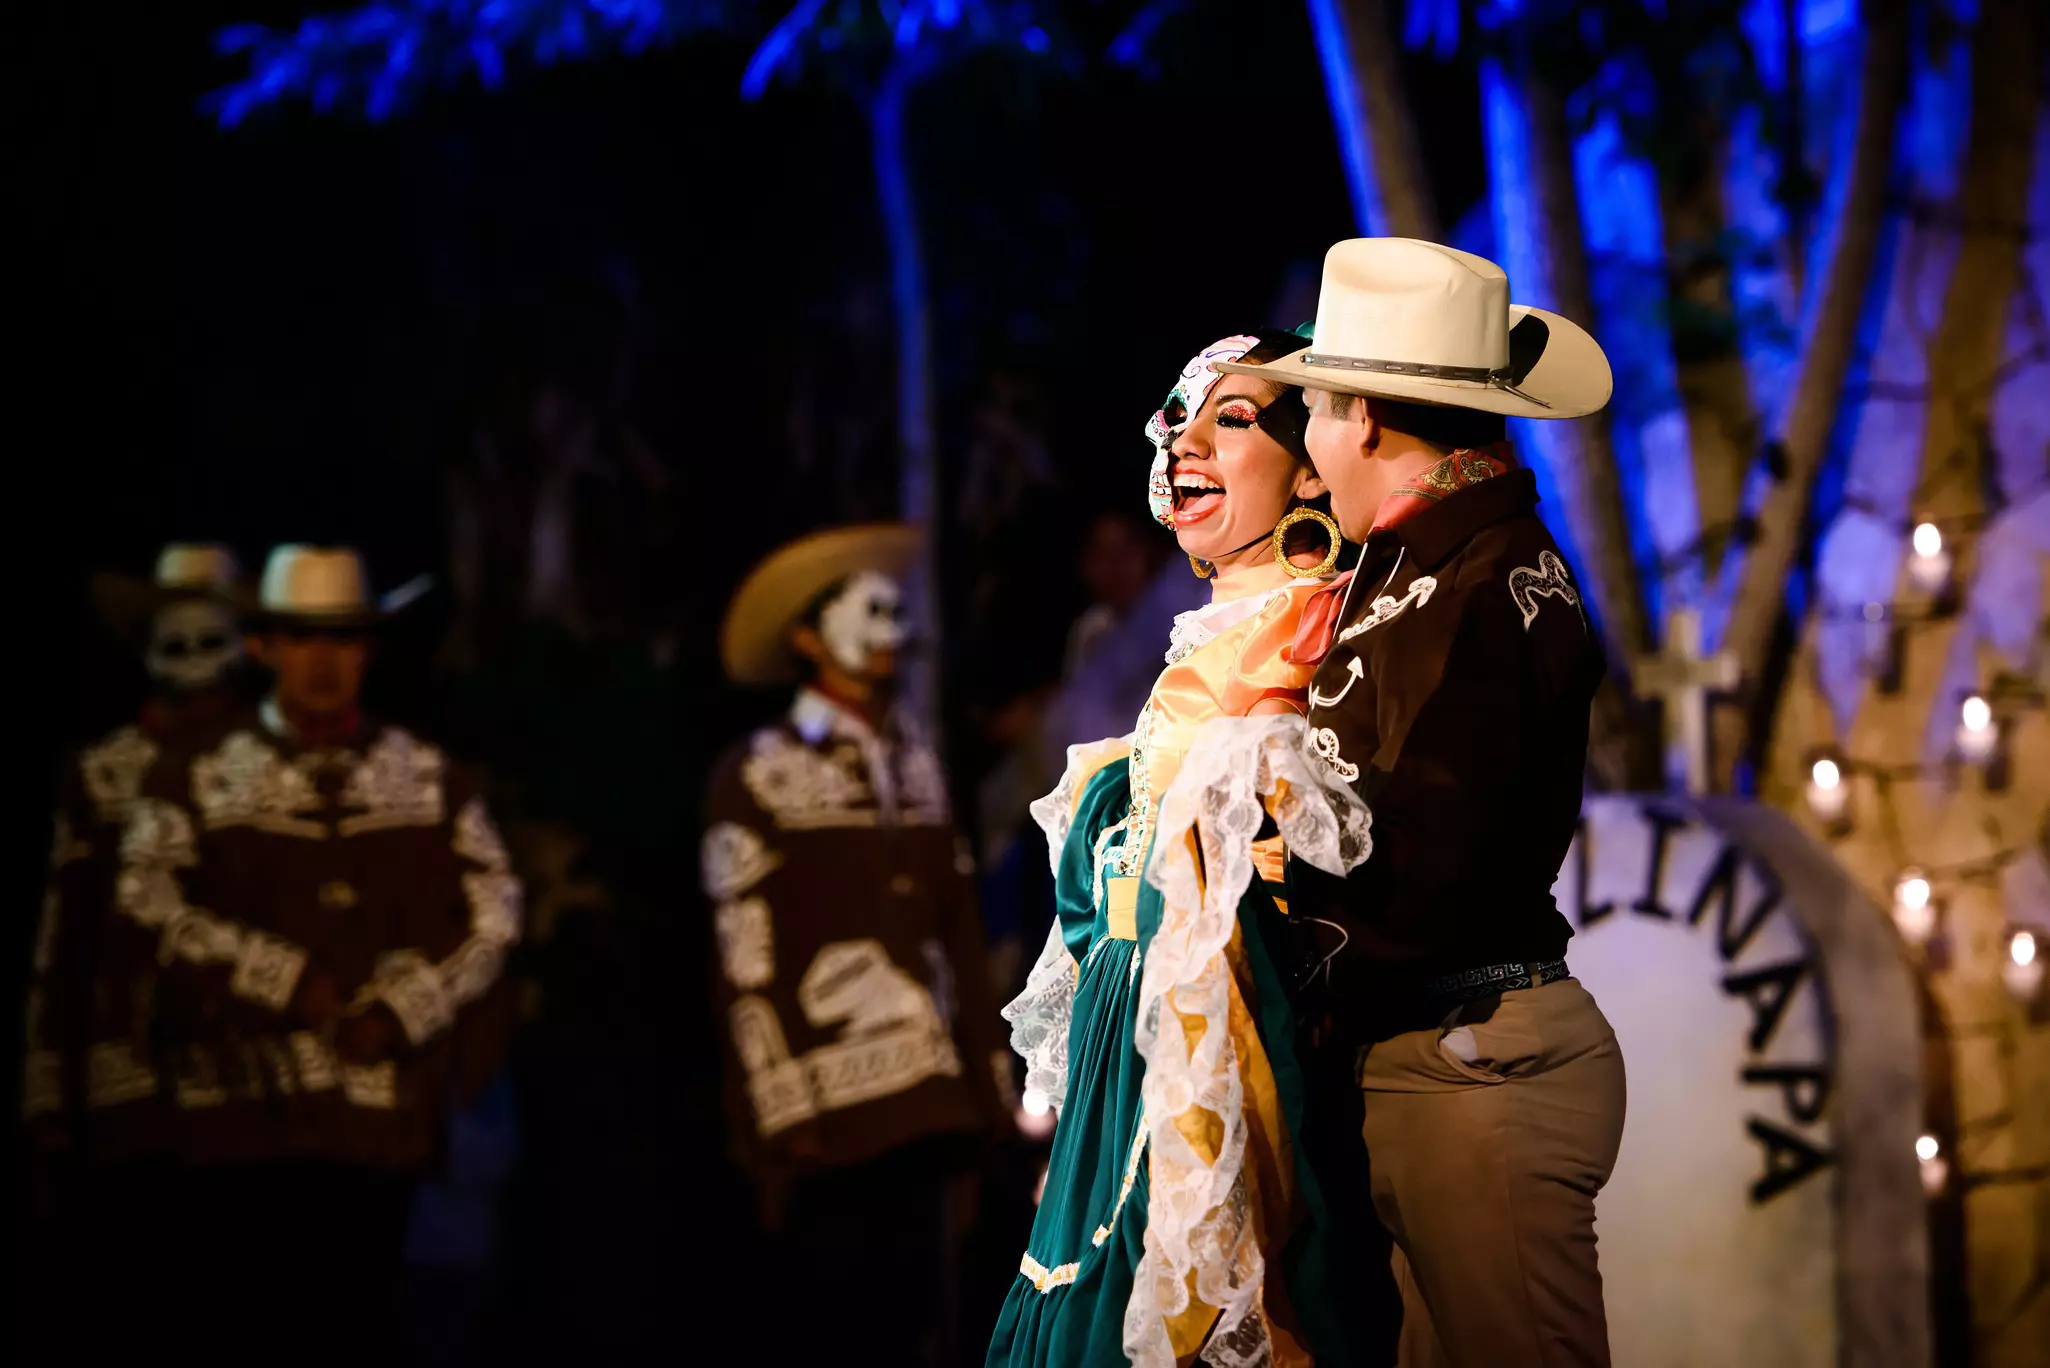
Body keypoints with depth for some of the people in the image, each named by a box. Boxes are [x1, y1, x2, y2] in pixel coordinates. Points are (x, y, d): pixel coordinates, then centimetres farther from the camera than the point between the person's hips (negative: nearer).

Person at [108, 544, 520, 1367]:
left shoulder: (431, 780, 12)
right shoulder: (197, 775, 6)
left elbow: (493, 916, 9)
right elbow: (146, 904, -5)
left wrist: (403, 1008, -5)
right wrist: (280, 978, -12)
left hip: (381, 1114, 2)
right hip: (244, 1113, -2)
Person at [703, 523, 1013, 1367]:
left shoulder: (918, 767, 15)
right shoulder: (759, 778, -2)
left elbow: (958, 934, 14)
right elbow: (749, 966, -8)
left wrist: (986, 1090, 10)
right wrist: (784, 1115, -12)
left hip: (924, 1110, 5)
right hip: (826, 1119, -5)